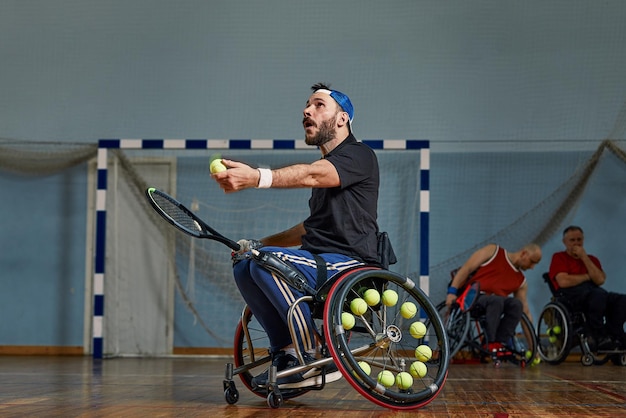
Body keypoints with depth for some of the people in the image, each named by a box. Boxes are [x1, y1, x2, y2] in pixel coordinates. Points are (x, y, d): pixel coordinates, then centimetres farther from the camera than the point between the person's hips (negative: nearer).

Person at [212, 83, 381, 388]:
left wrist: (255, 177, -44)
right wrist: (259, 244, 20)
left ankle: (315, 358, -20)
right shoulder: (325, 165, 22)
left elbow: (309, 175, -28)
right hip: (321, 263, 9)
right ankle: (287, 354, -3)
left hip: (350, 266, -9)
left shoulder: (359, 156, -7)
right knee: (243, 266, 0)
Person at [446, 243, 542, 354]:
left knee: (516, 303, -26)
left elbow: (525, 312, 15)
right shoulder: (493, 251, 5)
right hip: (471, 295, -4)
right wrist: (452, 292, -15)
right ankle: (489, 343, -27)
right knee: (496, 300, -36)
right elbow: (466, 269, -1)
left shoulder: (521, 281, 15)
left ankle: (500, 343, -21)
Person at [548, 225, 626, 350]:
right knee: (599, 294, -37)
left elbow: (600, 280, 5)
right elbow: (563, 282, -6)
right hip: (570, 295, -5)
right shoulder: (559, 257, 12)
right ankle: (597, 338, -28)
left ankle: (613, 336, -23)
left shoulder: (592, 259, 26)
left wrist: (584, 257, 3)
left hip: (593, 293, 5)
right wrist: (587, 277, 6)